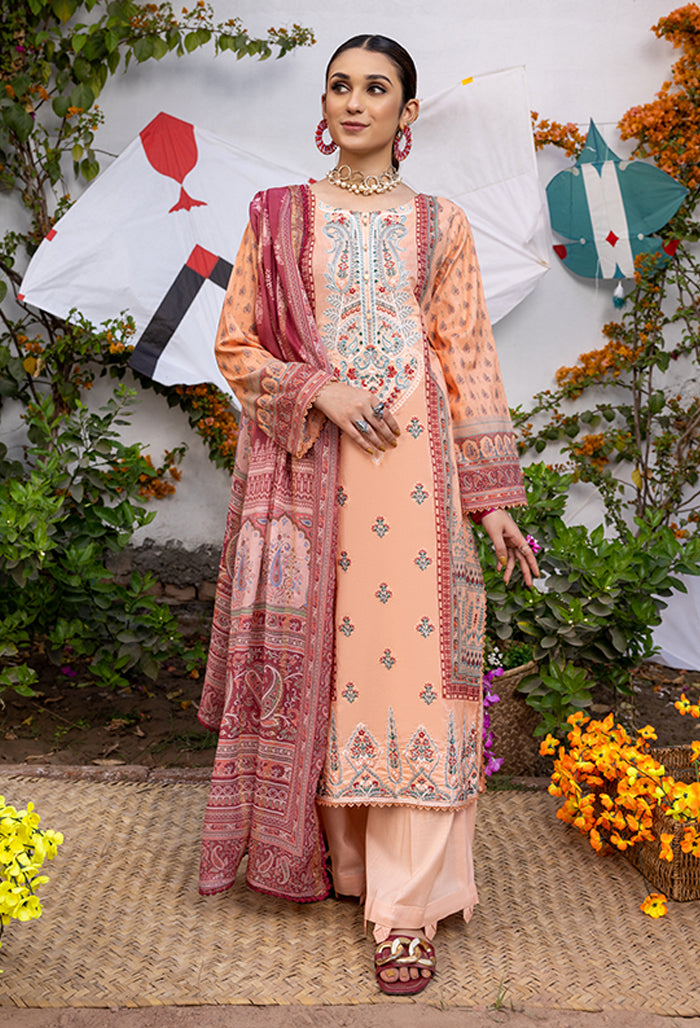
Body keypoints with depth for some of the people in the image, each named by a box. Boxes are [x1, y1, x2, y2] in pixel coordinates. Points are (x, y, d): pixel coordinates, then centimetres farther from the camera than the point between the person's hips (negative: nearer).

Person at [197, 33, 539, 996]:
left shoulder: (439, 224, 11)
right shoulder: (278, 216, 12)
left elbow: (469, 361, 7)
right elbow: (236, 344, 8)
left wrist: (493, 495, 2)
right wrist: (321, 388, -10)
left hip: (410, 457, -1)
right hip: (305, 465, 1)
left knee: (407, 658, -6)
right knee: (313, 652, 3)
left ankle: (406, 908, 0)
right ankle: (333, 854, 21)